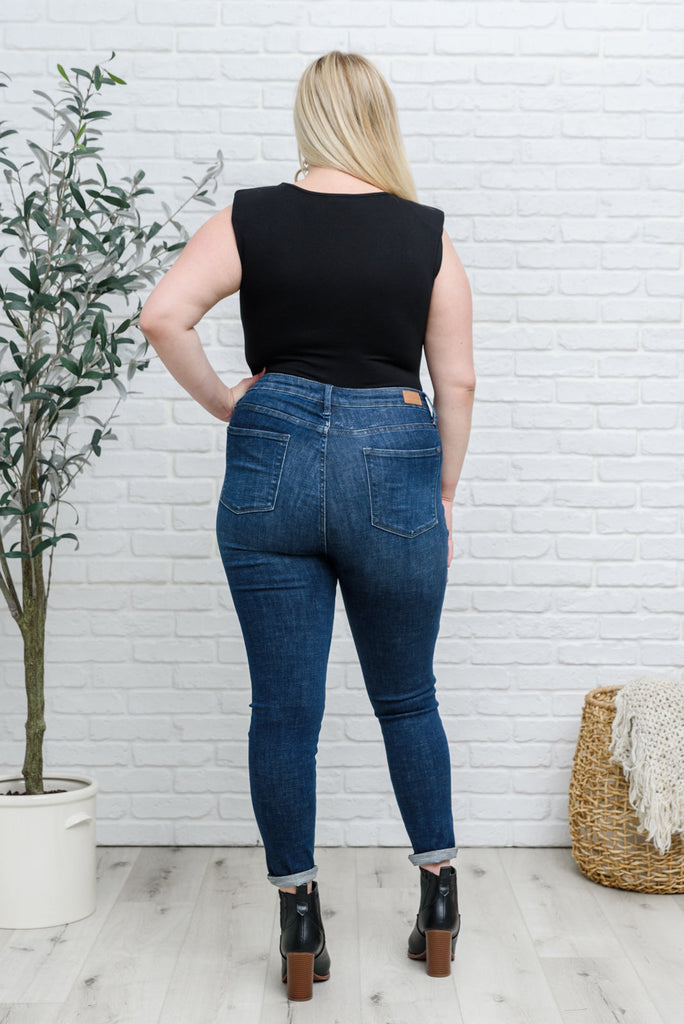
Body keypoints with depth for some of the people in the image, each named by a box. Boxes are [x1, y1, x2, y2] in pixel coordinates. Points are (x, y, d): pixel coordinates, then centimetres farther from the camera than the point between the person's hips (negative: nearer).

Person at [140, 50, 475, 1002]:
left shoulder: (251, 218, 1)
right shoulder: (428, 235, 2)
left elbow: (163, 316, -12)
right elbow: (457, 384, 2)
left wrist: (223, 402, 1)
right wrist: (443, 498, 12)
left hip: (273, 460, 0)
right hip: (396, 463, 1)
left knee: (284, 707, 7)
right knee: (407, 699, 16)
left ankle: (301, 926, 16)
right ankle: (440, 898, 25)